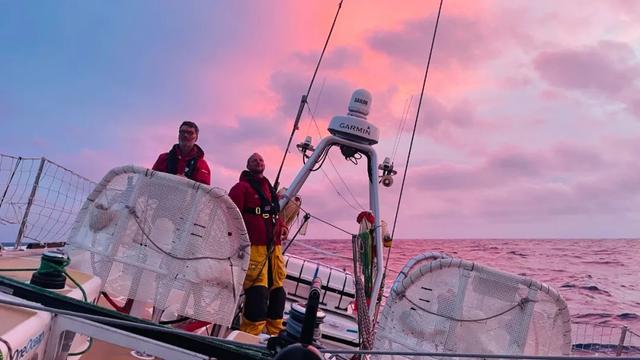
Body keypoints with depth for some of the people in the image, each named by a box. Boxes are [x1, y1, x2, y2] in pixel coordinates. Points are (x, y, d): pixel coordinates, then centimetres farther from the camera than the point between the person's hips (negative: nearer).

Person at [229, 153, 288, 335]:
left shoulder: (269, 188, 21)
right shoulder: (241, 187, -1)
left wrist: (282, 226, 12)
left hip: (273, 246, 8)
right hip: (254, 247, -8)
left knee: (277, 291, 11)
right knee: (258, 293, -14)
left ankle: (275, 333, 23)